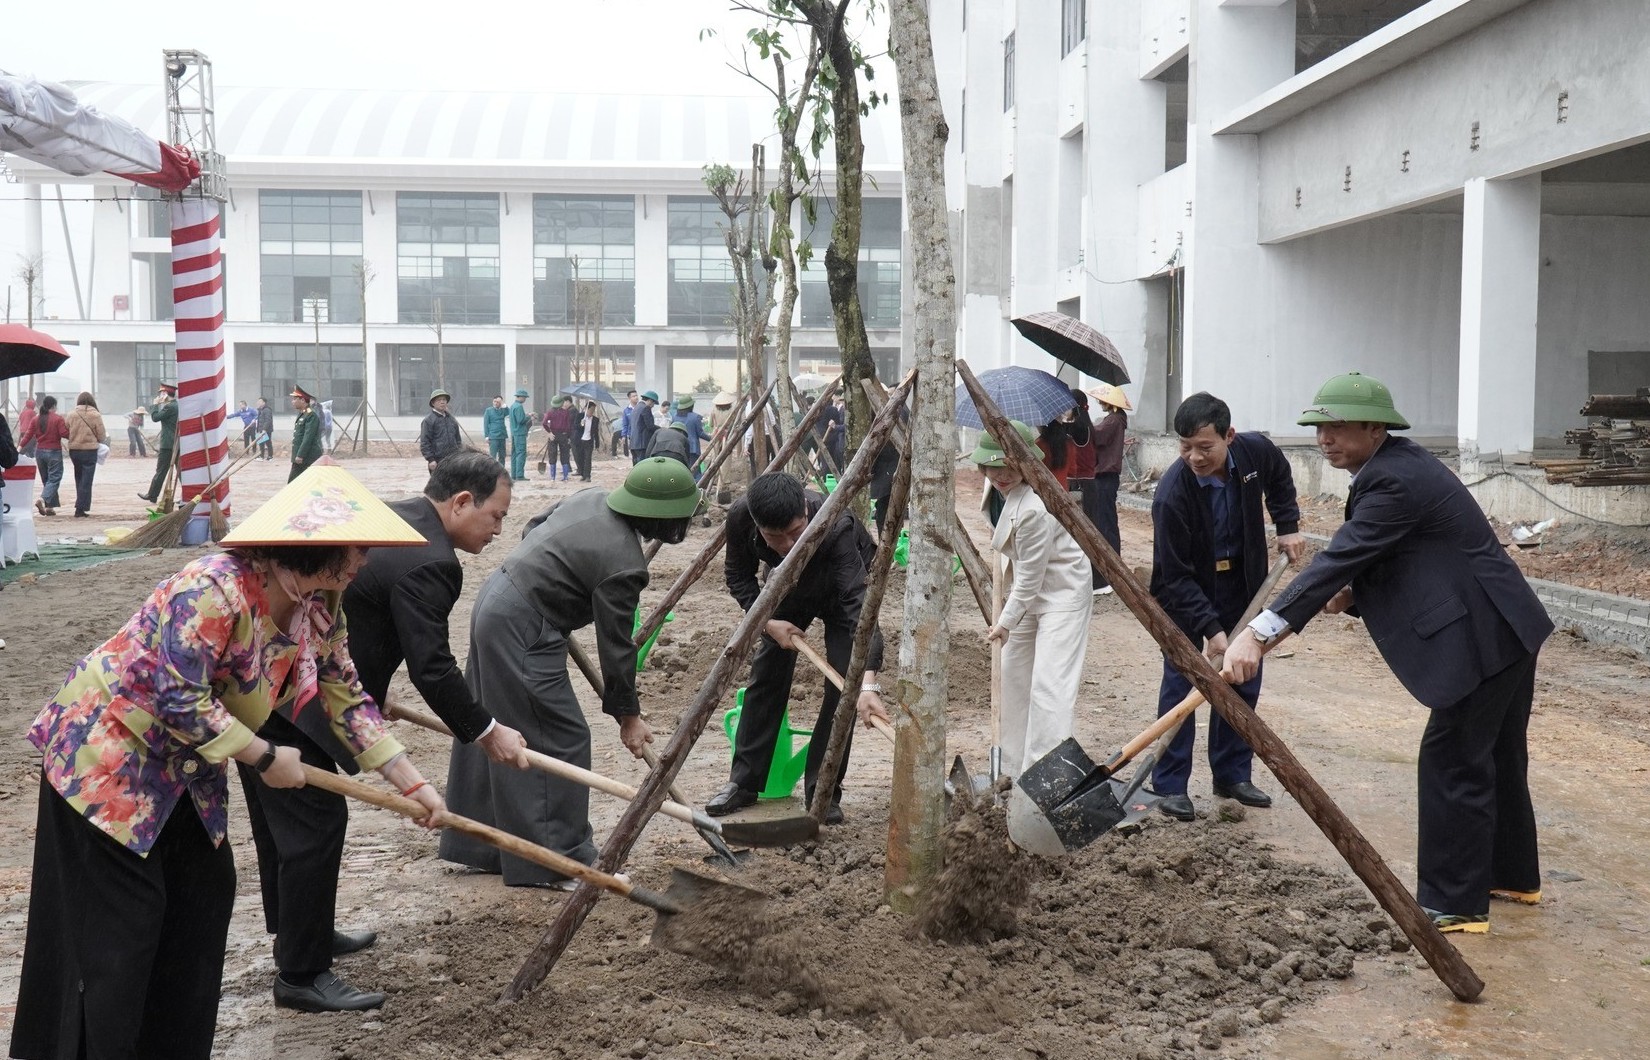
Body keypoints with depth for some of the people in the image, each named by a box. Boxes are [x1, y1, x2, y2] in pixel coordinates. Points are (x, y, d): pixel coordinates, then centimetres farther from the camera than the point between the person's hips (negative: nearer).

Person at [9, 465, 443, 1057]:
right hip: (105, 751, -8)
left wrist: (412, 784, 0)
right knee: (120, 923, -4)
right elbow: (180, 701, -32)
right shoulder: (213, 591, -32)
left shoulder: (319, 610, -6)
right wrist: (266, 758, -23)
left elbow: (346, 698, 3)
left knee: (206, 893, 10)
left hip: (184, 762, 8)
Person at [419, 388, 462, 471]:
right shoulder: (428, 420, -5)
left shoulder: (451, 419, 16)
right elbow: (424, 442, -9)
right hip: (437, 462, -6)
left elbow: (458, 439, 23)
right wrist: (430, 459, -15)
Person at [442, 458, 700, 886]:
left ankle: (477, 845, 32)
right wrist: (628, 716, -1)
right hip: (522, 631, -10)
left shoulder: (591, 497, 2)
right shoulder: (623, 564, -21)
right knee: (562, 739, -3)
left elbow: (533, 528, 19)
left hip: (496, 598, 10)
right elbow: (615, 647, -13)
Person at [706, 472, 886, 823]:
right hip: (789, 586, 3)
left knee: (842, 684, -13)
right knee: (766, 675, 1)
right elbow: (738, 575, -11)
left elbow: (859, 605, -51)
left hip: (840, 586, -3)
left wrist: (867, 681, -61)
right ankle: (743, 783, 12)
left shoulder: (836, 526, -44)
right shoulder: (740, 518, -33)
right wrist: (767, 620, -24)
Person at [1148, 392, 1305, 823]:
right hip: (1185, 595, -5)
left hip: (1242, 588, 5)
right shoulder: (1172, 494, -31)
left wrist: (1288, 526, 2)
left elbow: (1280, 481, 12)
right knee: (1180, 682, -5)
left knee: (1243, 682, 10)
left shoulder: (1256, 452, -17)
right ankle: (1170, 785, 3)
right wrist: (1209, 628, -31)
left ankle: (1232, 774, 23)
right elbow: (1174, 577, -26)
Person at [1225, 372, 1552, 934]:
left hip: (1482, 637, -11)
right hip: (1507, 631, 11)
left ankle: (1454, 904, 4)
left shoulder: (1396, 481, -23)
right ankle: (1512, 876, 38)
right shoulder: (1400, 463, 9)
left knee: (1452, 761, -5)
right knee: (1496, 757, 22)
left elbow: (1340, 558, -32)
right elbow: (1367, 557, 16)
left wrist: (1260, 632, -37)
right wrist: (1351, 593, -4)